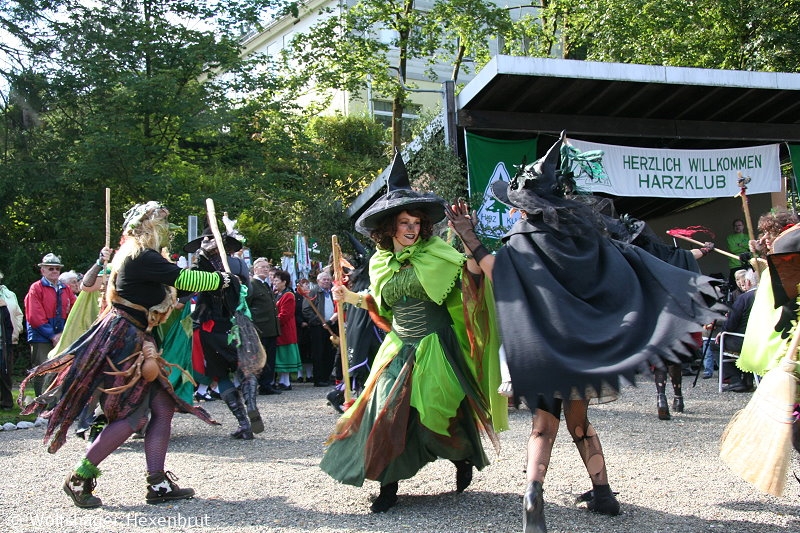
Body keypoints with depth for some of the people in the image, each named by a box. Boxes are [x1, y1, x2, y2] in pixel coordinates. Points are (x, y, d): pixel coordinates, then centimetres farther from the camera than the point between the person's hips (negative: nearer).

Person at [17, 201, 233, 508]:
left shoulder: (138, 257, 17)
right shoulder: (142, 257, -14)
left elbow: (175, 284, 22)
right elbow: (183, 279, -16)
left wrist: (214, 281, 16)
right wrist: (221, 280, -3)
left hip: (137, 343, 10)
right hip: (122, 339, -10)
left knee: (163, 408, 5)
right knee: (134, 416, -8)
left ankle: (158, 484, 6)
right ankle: (79, 479, 3)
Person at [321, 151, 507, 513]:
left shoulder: (434, 252, -6)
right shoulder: (380, 263, 7)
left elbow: (470, 273, -16)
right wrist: (349, 297, 10)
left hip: (435, 348, -4)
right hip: (399, 349, 4)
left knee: (435, 414, -5)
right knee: (387, 412, -4)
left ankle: (464, 458, 28)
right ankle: (388, 485, 9)